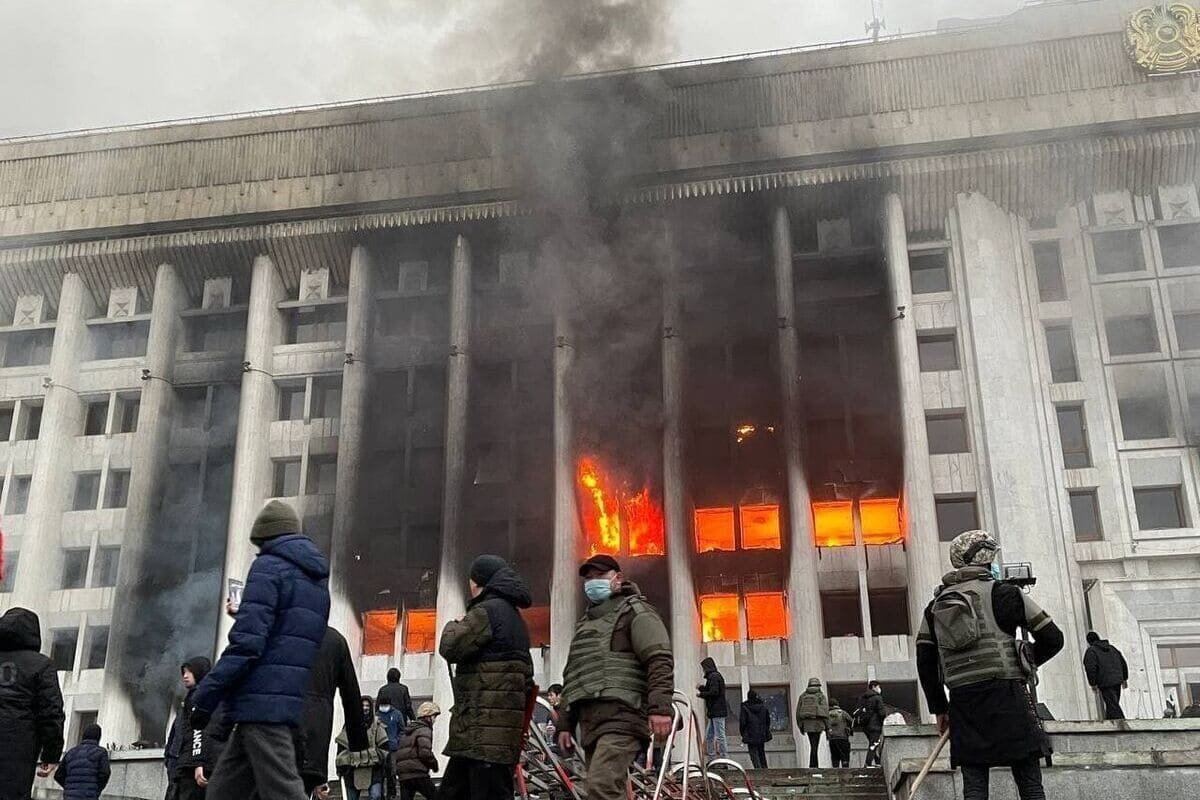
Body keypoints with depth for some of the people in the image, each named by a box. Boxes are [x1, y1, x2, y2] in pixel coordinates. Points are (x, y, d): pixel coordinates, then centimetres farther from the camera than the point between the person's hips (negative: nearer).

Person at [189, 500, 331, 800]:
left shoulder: (269, 567, -5)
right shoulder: (318, 579, 21)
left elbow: (246, 642, -14)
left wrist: (206, 696, -11)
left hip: (261, 704, -8)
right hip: (291, 705, 8)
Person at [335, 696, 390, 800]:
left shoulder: (377, 724, 6)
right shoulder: (350, 725, 4)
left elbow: (384, 747, 6)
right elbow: (342, 747, 4)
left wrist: (385, 765, 0)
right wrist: (341, 768, -1)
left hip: (373, 769, -1)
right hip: (353, 769, 1)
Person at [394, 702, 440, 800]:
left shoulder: (407, 731, 25)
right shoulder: (424, 730, -5)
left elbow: (399, 752, 24)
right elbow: (425, 752, -17)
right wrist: (434, 764, -2)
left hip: (403, 775, 8)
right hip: (418, 773, -8)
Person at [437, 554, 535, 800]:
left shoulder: (488, 610, -9)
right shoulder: (514, 616, 24)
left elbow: (450, 648, -15)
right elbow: (526, 672, 26)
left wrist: (452, 626, 7)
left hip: (486, 724, -10)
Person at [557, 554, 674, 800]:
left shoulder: (635, 611, 5)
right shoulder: (584, 622, 29)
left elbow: (660, 660, -8)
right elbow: (571, 677, 31)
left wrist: (660, 707, -21)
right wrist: (565, 724, 23)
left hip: (622, 717, -8)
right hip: (590, 722, 8)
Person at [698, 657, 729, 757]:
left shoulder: (714, 676, -12)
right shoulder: (715, 676, 19)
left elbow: (714, 692, -21)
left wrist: (700, 693, -9)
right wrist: (702, 688, 19)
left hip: (717, 711, -11)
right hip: (715, 712, 11)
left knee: (720, 736, -10)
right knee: (709, 736, 13)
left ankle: (723, 758, -9)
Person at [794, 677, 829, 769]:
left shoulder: (803, 696, 13)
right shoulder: (821, 696, 3)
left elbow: (798, 712, 9)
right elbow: (825, 710, -6)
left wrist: (800, 726, 14)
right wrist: (827, 725, -2)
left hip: (807, 723, 3)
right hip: (818, 723, -3)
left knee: (813, 745, 14)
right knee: (815, 746, -2)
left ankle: (815, 765, 15)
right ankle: (812, 765, -8)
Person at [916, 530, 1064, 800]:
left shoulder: (936, 605, 15)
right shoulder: (1002, 593, 2)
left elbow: (925, 662, 12)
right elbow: (1052, 638, 4)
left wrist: (939, 708, 18)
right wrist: (1027, 660, 23)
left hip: (962, 698, 4)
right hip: (1005, 693, -4)